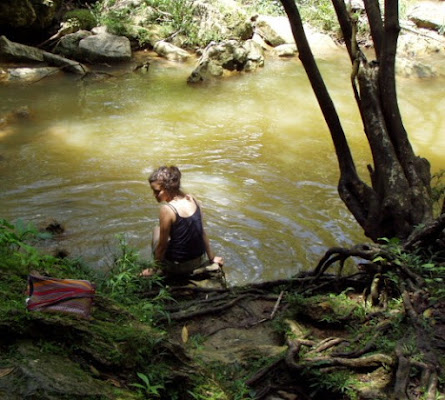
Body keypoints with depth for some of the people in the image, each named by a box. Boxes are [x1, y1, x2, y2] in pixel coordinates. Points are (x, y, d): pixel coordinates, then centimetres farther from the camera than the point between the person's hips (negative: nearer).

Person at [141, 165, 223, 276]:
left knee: (157, 230, 19)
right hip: (200, 262, 5)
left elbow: (162, 245, -14)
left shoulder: (167, 209, -22)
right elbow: (202, 231, 6)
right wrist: (212, 257, 16)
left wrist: (153, 269, 0)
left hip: (178, 267, -5)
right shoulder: (192, 199, -4)